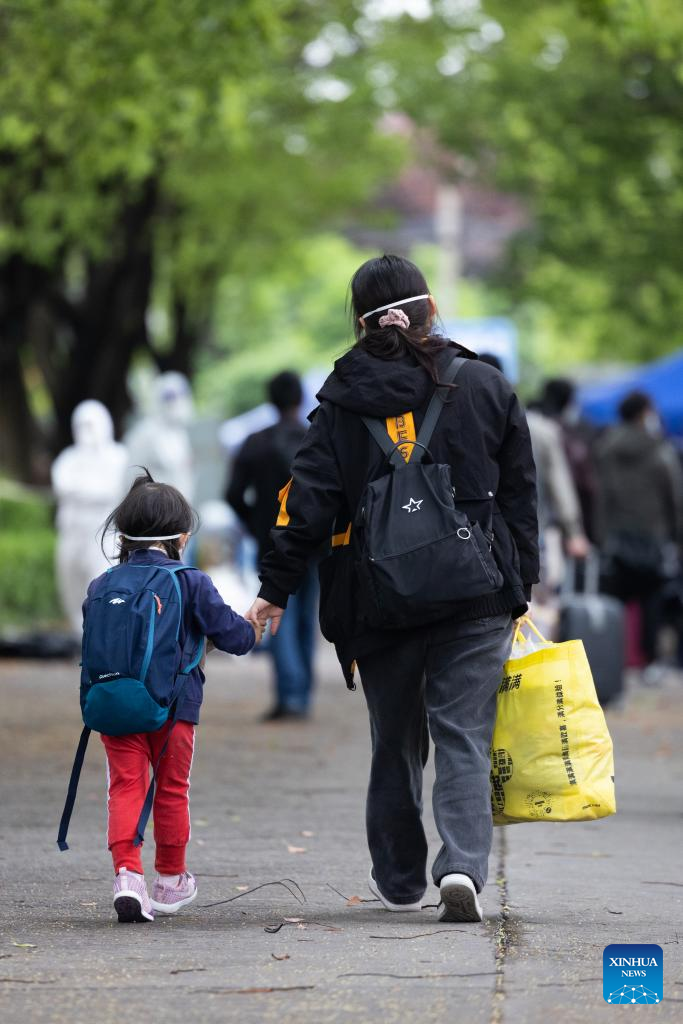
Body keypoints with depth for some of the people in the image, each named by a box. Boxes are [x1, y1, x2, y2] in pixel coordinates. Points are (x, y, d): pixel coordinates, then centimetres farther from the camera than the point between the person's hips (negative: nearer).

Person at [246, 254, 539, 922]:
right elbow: (519, 492, 6)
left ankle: (399, 879, 25)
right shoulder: (484, 386, 3)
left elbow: (308, 499, -4)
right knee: (464, 738, -2)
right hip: (476, 595, -1)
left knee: (395, 742, 15)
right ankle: (463, 864, -22)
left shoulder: (342, 403, 0)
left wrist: (276, 589, 1)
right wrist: (520, 583, 13)